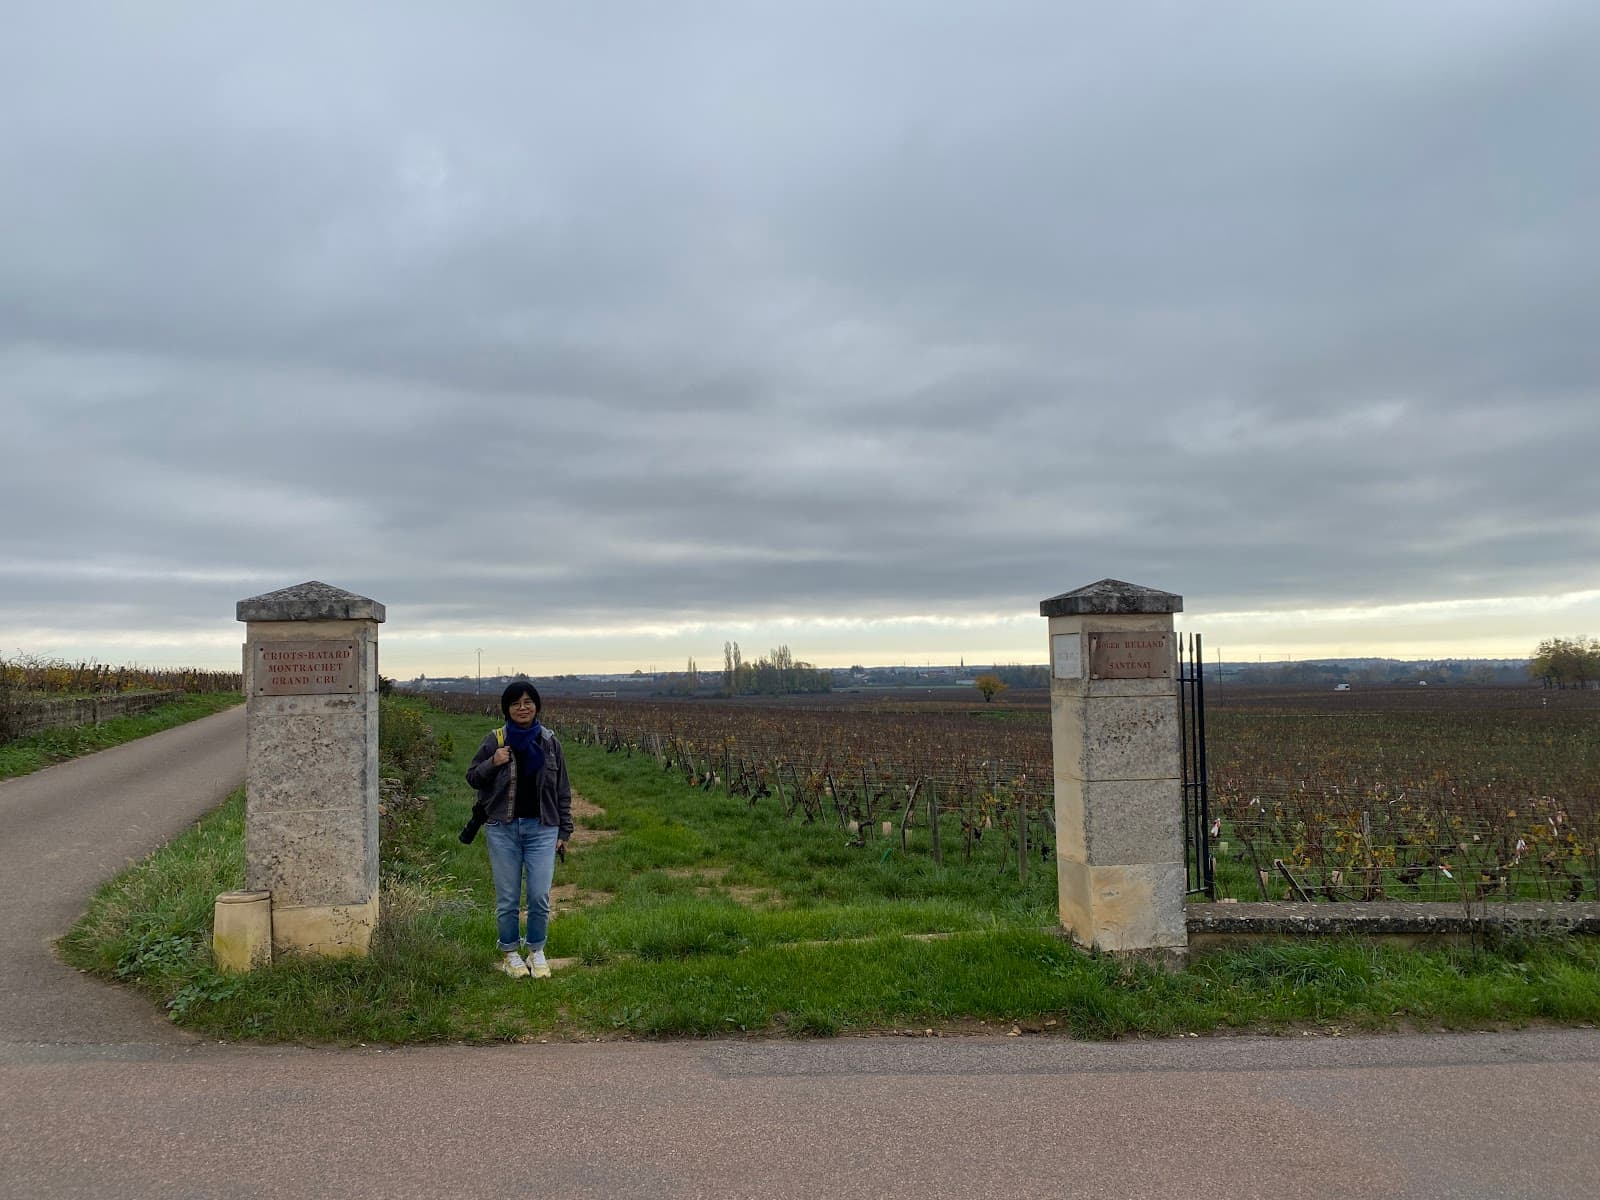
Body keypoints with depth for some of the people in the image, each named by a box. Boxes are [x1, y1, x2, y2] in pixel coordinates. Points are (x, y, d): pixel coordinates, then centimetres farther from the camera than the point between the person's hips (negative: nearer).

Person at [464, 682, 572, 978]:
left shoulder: (549, 742, 4)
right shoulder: (495, 740, 1)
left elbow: (562, 790, 9)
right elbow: (472, 777, 8)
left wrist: (564, 831, 7)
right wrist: (492, 764, -13)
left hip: (542, 828, 0)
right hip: (503, 829, 0)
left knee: (540, 896, -2)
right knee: (507, 898, 6)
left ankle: (536, 951, 18)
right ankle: (509, 952, 23)